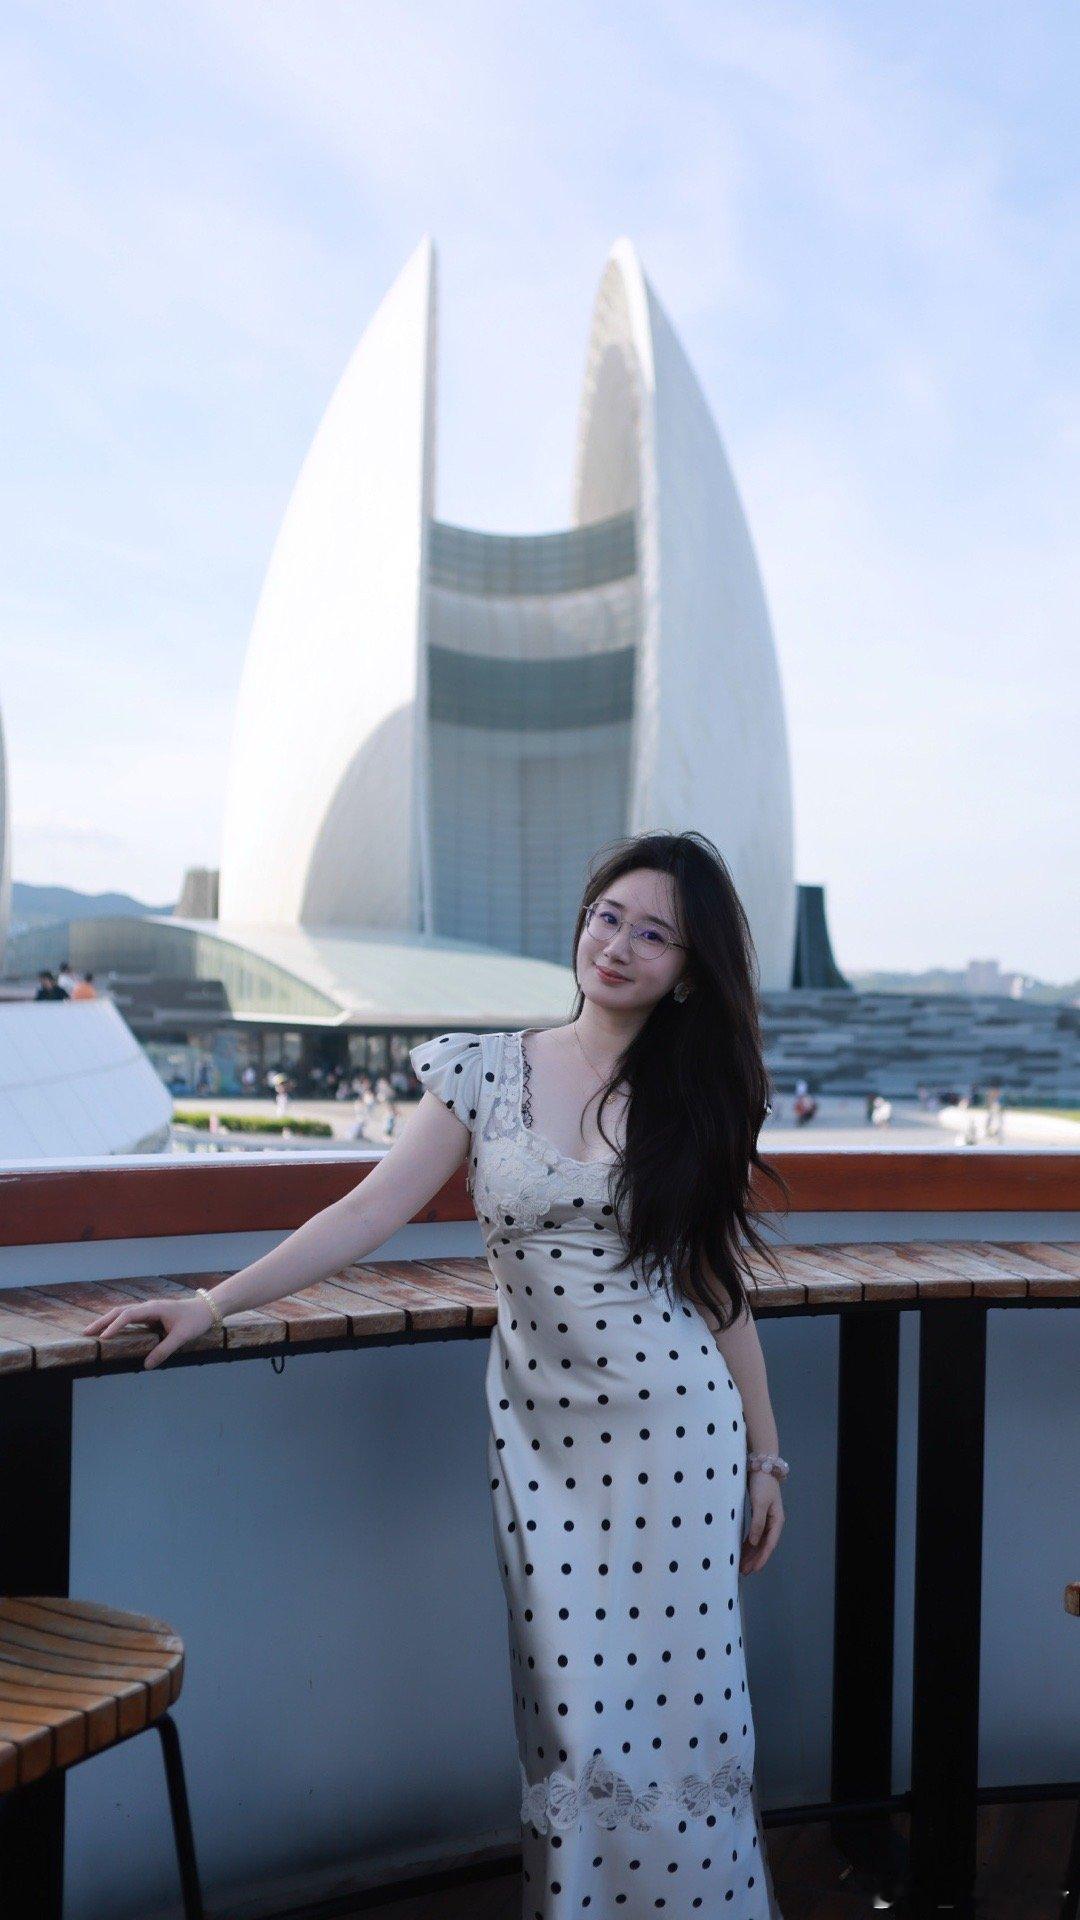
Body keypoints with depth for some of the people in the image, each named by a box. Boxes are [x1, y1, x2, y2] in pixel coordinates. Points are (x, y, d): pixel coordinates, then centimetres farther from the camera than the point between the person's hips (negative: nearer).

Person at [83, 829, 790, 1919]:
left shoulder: (697, 1096, 2)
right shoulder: (485, 1074, 2)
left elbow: (723, 1289, 6)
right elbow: (370, 1212, -2)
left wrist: (765, 1456, 8)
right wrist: (213, 1304, -9)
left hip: (678, 1430, 0)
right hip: (542, 1433, 0)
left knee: (680, 1701, 3)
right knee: (574, 1714, 2)